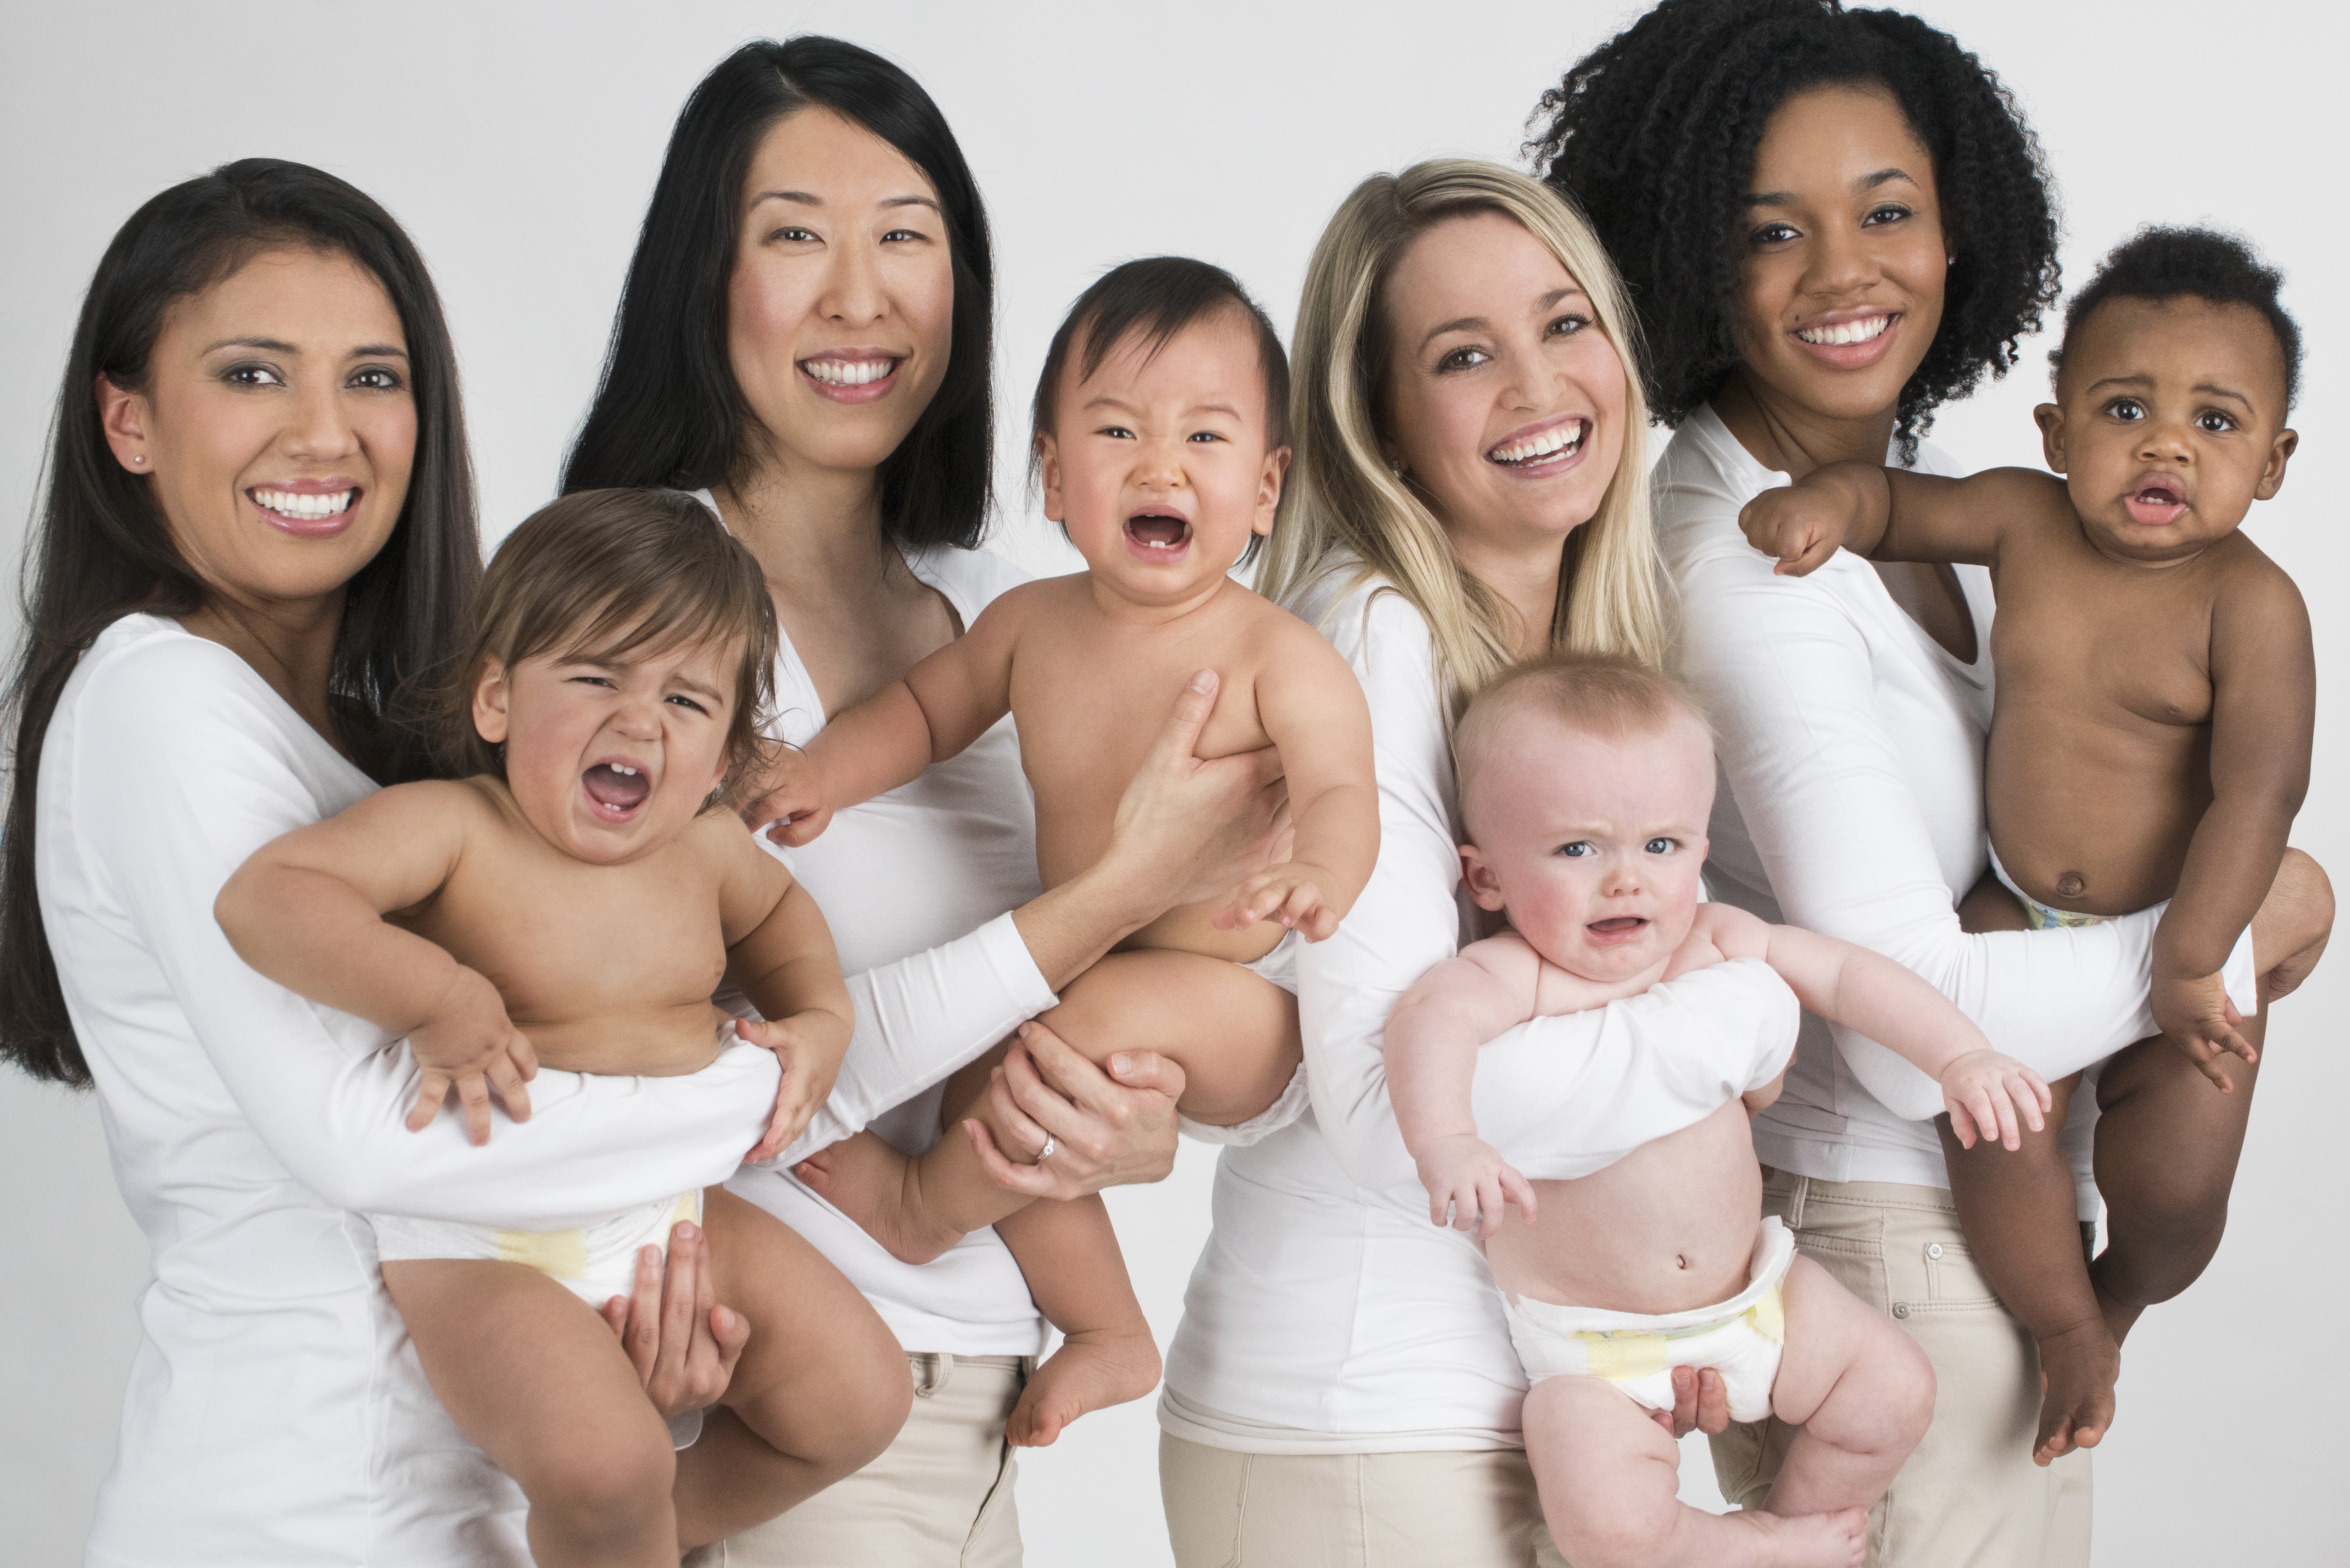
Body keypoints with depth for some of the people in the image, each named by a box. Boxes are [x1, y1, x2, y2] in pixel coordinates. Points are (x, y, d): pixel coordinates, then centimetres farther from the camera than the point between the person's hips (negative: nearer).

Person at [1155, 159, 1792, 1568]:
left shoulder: (1612, 633, 6)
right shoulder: (1368, 636, -17)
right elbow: (1394, 1102, -26)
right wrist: (1756, 1009, -15)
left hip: (1552, 1395, 7)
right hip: (1360, 1432, -7)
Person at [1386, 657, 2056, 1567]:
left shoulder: (1718, 942, -4)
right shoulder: (1516, 977, -22)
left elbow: (1848, 975, 3)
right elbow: (1433, 1017, -41)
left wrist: (1960, 1055, -10)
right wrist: (1445, 1141, -60)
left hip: (1751, 1290, 5)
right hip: (1593, 1350, -5)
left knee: (1896, 1391, 3)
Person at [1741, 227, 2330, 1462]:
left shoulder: (2250, 604, -20)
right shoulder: (2021, 518, -8)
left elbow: (2260, 786, -23)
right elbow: (1897, 502, 8)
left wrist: (2190, 963, -26)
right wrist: (1824, 503, -15)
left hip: (2187, 935, -3)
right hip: (2026, 927, 3)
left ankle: (2120, 1301, 37)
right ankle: (2066, 1331, 19)